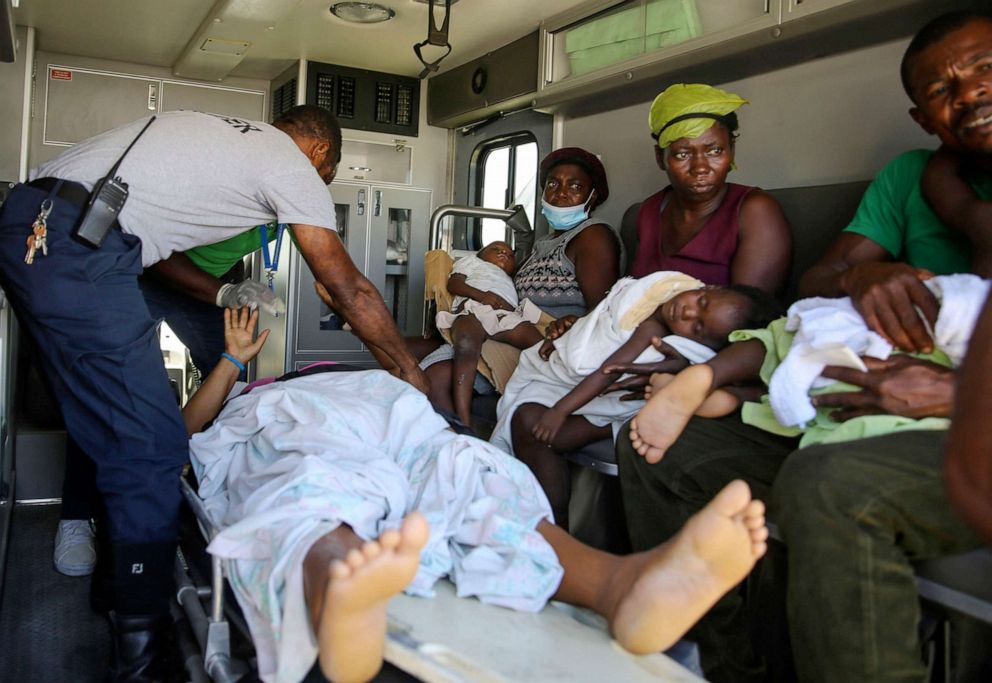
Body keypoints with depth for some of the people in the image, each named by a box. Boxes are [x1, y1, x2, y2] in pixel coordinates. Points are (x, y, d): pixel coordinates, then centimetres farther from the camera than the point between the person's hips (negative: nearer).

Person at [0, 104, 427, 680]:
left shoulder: (218, 132, 27)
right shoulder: (294, 165, 4)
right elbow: (349, 289, 3)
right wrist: (409, 367, 11)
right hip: (77, 249, -10)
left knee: (100, 421, 18)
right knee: (151, 446, -5)